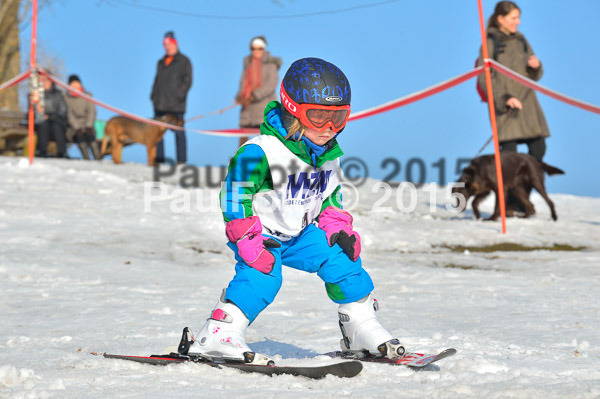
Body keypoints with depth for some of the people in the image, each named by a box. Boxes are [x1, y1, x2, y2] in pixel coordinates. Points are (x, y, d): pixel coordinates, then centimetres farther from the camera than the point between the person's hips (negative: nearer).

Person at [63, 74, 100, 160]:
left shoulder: (87, 95, 5)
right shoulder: (66, 97, -1)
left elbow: (92, 112, 1)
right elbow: (69, 114, -5)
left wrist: (88, 126, -12)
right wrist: (77, 128, -16)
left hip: (87, 124, 1)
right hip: (74, 126, -1)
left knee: (89, 135, -30)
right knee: (79, 135, -32)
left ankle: (98, 158, -35)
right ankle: (86, 159, -35)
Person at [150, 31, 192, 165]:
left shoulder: (183, 61, 3)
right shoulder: (161, 62, 21)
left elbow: (187, 81, -4)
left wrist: (179, 95, -14)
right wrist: (153, 95, 12)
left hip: (175, 104, -6)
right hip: (160, 104, 6)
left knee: (178, 131, -6)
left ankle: (181, 160, -4)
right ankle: (158, 159, 7)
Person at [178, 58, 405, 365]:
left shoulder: (331, 154, 0)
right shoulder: (262, 151, -26)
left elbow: (330, 196, 16)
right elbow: (235, 194, -24)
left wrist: (338, 228, -1)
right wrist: (249, 241, -28)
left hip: (299, 232, 6)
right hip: (260, 233, -6)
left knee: (340, 258, -5)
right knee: (262, 276, -29)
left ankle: (361, 329, 9)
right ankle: (217, 336, -25)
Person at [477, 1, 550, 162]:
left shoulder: (521, 40, 15)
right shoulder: (490, 43, -2)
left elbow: (534, 76, 20)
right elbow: (484, 78, -8)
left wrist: (536, 66, -4)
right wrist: (504, 98, -19)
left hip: (527, 102, 6)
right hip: (504, 105, -6)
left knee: (538, 148, -1)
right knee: (509, 150, -17)